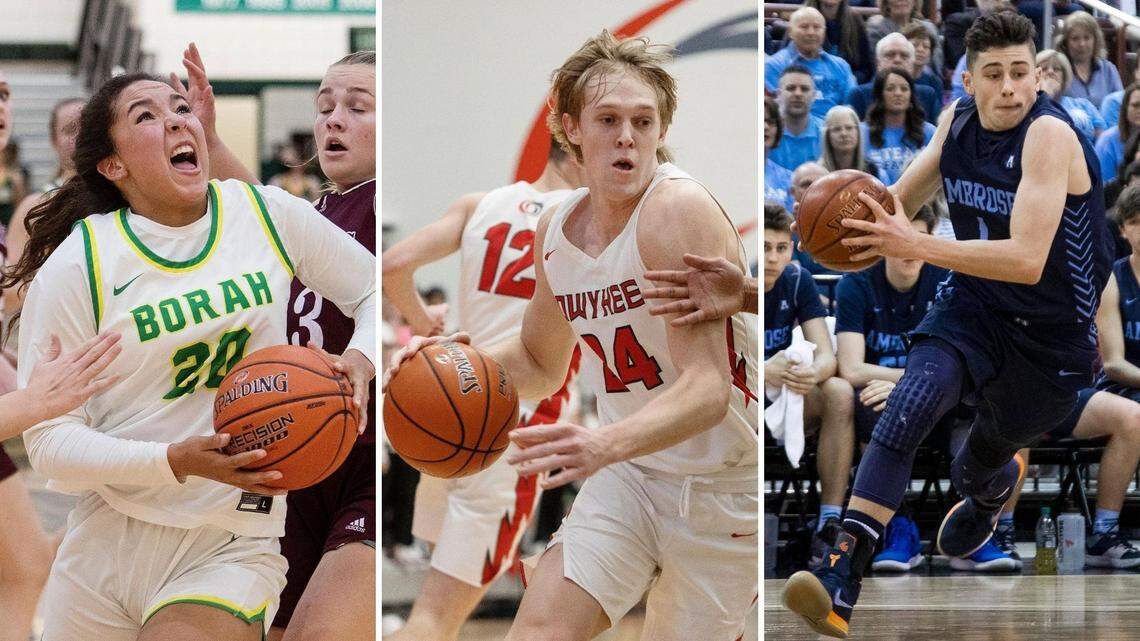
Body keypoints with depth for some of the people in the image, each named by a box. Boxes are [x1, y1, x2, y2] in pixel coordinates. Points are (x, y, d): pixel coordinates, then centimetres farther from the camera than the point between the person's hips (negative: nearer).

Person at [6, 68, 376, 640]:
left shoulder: (268, 215, 0)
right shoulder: (77, 264, -7)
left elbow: (374, 289, 15)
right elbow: (49, 441, -9)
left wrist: (359, 361, -7)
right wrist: (179, 461, -23)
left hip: (231, 548, -1)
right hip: (103, 540, 1)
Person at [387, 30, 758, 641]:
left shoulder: (678, 210, -21)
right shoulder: (556, 231, 2)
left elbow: (708, 388, -29)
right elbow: (540, 364, 20)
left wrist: (607, 444, -45)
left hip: (724, 484, -5)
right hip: (629, 474, 5)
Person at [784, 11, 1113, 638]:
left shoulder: (1049, 134, -27)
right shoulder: (957, 120, -6)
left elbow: (1027, 261, -36)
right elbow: (902, 198, 12)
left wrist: (917, 245, -42)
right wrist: (870, 213, -12)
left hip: (1050, 337, -3)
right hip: (972, 305, 4)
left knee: (976, 469, 17)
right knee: (911, 402, -28)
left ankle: (991, 489, 59)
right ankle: (842, 575, -36)